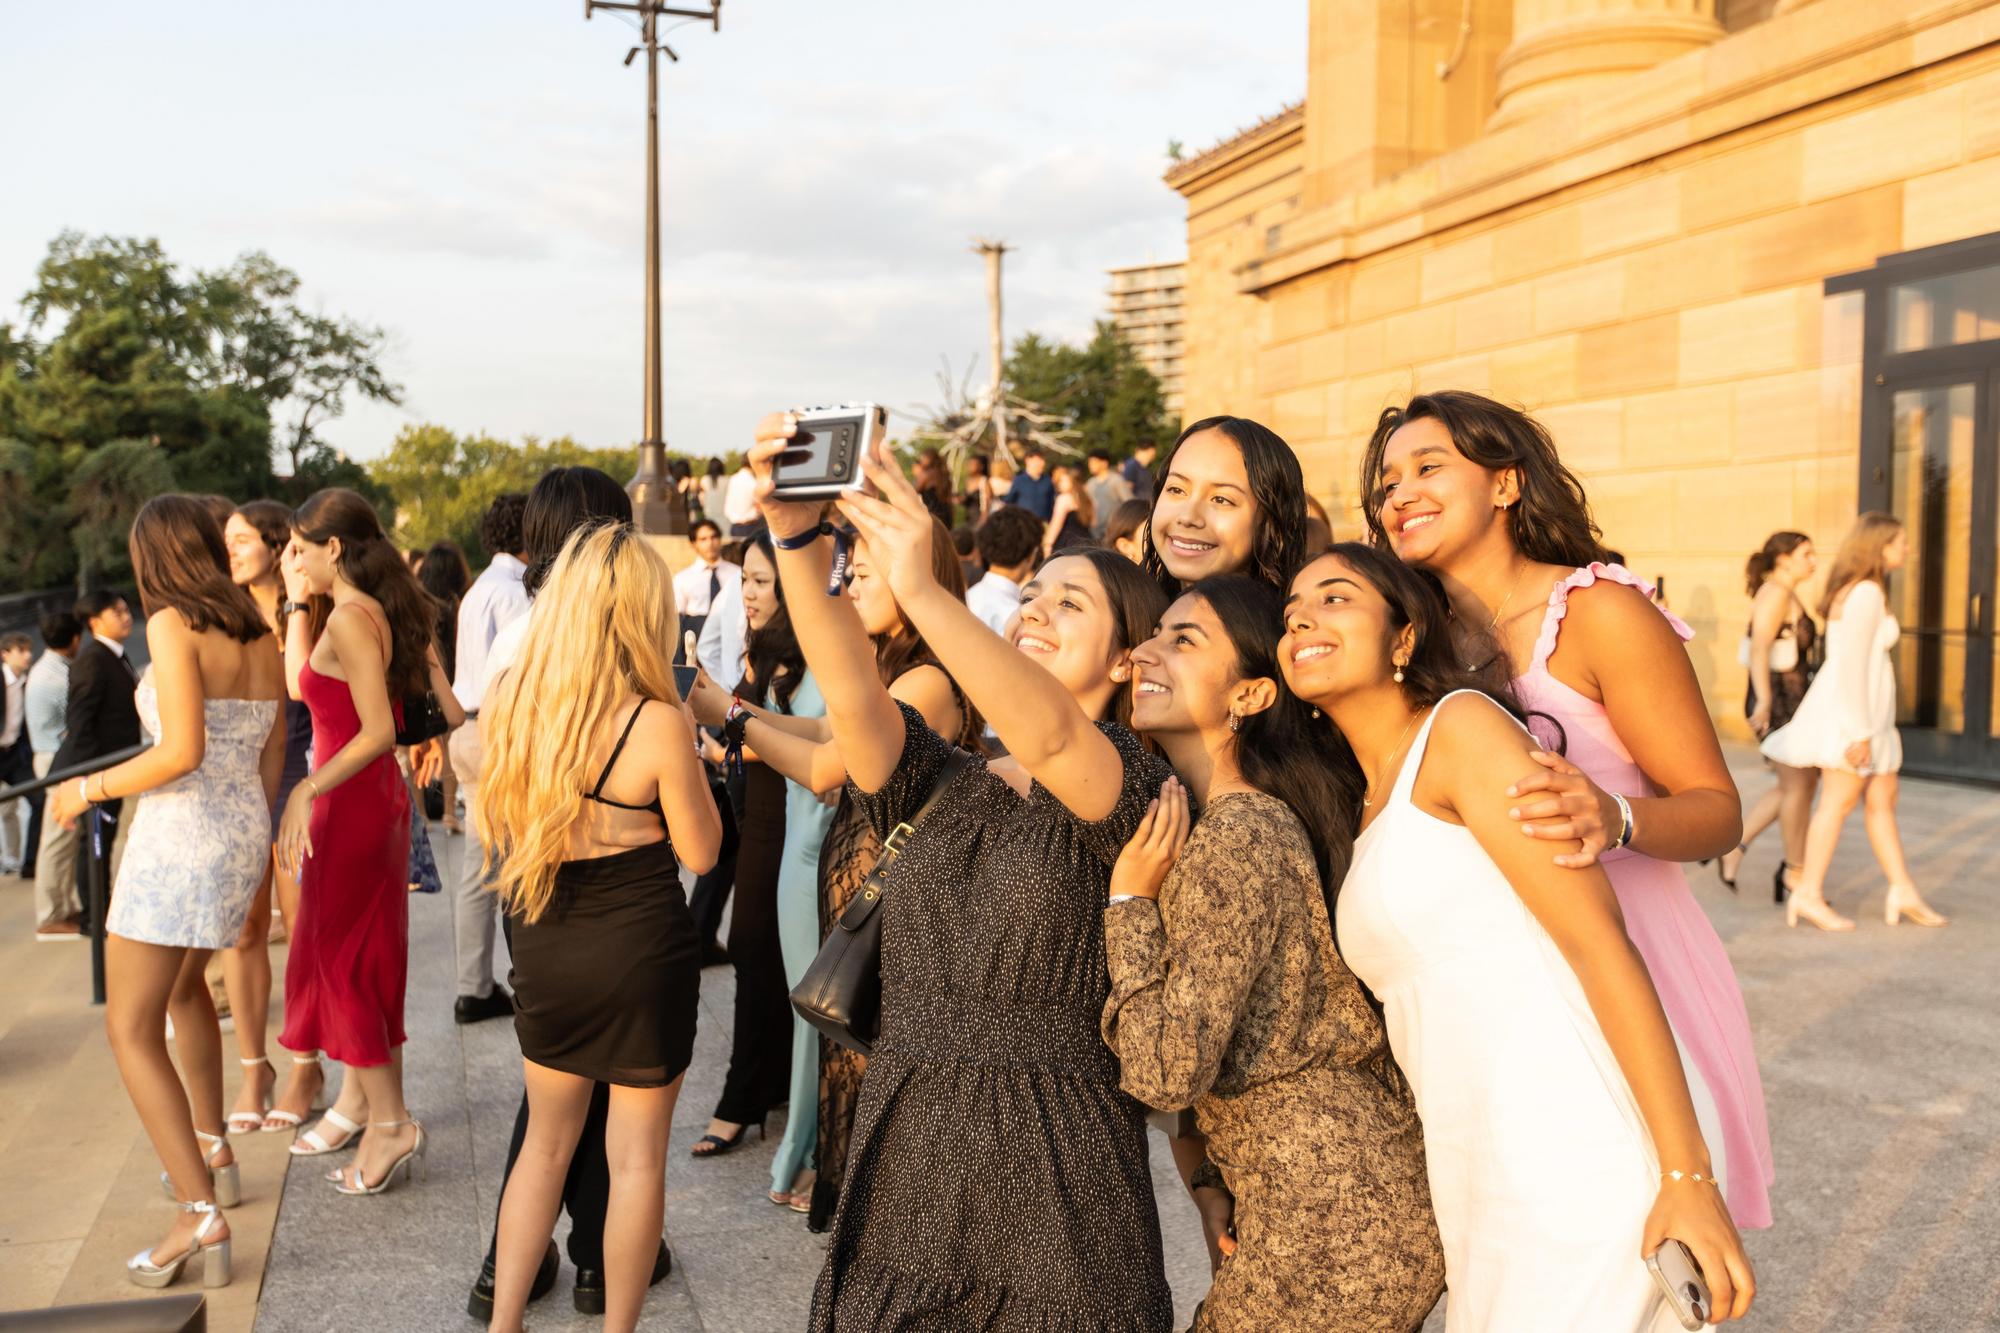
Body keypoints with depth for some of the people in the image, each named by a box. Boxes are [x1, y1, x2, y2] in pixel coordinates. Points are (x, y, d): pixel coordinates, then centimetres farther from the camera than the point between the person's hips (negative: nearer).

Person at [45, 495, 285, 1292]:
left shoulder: (172, 626, -13)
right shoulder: (261, 637, 7)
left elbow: (184, 751, -23)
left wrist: (89, 789, -9)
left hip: (176, 837, -8)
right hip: (243, 838, 8)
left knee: (132, 1033, 0)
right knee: (183, 986, 30)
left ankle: (201, 1219, -7)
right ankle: (213, 1154, 38)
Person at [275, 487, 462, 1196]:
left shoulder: (351, 617, -18)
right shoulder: (380, 611, 9)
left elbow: (379, 731, -24)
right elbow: (301, 684, 17)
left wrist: (308, 789, -21)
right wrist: (300, 604, 14)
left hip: (351, 802, -9)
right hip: (376, 798, 9)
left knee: (340, 956, 0)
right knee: (358, 955, 17)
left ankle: (390, 1123, 4)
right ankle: (356, 1101, 29)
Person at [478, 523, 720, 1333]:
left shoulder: (511, 700, -5)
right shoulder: (657, 722, -20)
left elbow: (499, 825, 10)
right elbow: (700, 851, -8)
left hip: (543, 948, 5)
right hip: (640, 955, -5)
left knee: (547, 1140, 22)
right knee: (636, 1156, 12)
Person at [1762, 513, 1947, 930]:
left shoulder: (1858, 589, 15)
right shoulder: (1867, 593, -16)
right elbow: (1851, 665, -21)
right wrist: (1859, 732, -23)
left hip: (1858, 708, 10)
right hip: (1854, 711, -10)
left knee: (1882, 800, 11)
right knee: (1839, 802, -5)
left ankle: (1904, 893, 14)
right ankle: (1809, 895, 0)